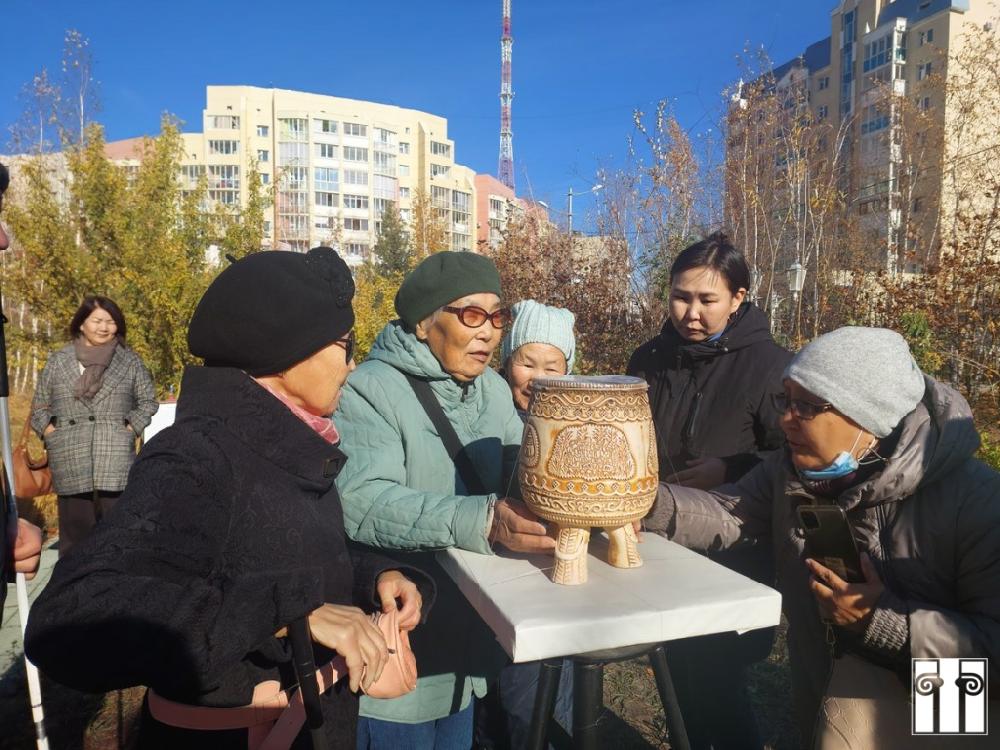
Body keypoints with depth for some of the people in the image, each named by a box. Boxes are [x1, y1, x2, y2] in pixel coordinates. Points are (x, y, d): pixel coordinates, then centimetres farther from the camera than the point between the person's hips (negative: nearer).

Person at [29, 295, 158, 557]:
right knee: (74, 529, 3)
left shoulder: (130, 361, 10)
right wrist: (50, 432, 4)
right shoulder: (58, 360, 13)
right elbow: (39, 406, 19)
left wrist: (131, 428, 0)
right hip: (70, 463, 1)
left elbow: (148, 402, 13)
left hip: (116, 461, -1)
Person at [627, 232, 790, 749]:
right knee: (680, 677, 19)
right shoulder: (649, 360, 2)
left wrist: (730, 470, -24)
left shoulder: (768, 365, -12)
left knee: (717, 685, 4)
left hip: (734, 559, -5)